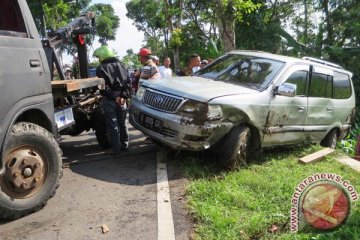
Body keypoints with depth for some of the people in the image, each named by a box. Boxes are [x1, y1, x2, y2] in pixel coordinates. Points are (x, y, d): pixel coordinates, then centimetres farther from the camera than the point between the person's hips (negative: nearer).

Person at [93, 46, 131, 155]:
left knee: (112, 125, 1)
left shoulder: (101, 68, -5)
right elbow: (128, 82, 5)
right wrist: (124, 96, -4)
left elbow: (104, 87, -15)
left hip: (110, 100, -5)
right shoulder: (121, 65, 12)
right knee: (122, 123, 15)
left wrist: (115, 96, -13)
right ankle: (125, 145, 22)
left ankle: (116, 148, 4)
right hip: (122, 99, 6)